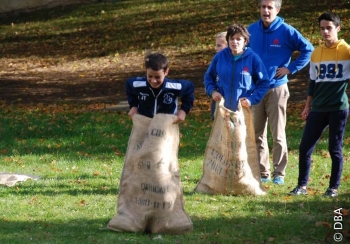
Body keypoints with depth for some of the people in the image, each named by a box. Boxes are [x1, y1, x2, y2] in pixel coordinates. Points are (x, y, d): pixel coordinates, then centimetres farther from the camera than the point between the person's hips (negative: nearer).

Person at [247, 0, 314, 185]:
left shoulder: (286, 31, -8)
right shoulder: (251, 30, 4)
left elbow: (308, 49, -3)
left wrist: (291, 68, -7)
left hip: (277, 88, -4)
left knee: (278, 135, 0)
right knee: (257, 134, 7)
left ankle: (279, 173, 7)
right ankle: (262, 172, 16)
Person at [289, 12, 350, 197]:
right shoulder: (316, 53, 10)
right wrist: (307, 107, 17)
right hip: (318, 109, 4)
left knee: (335, 149, 1)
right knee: (305, 147, 1)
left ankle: (334, 187, 12)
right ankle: (302, 186, 9)